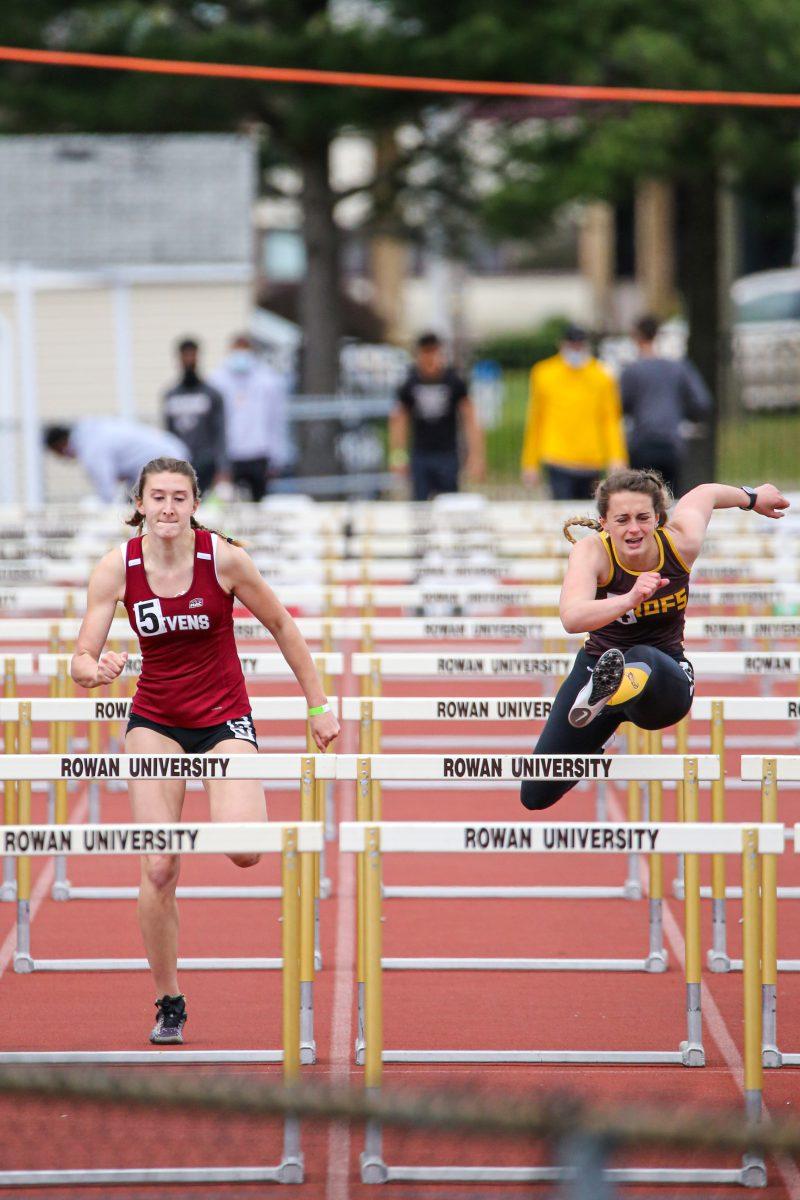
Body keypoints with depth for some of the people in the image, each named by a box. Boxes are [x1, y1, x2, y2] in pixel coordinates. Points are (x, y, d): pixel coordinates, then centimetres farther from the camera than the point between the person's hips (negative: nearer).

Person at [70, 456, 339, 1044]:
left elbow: (282, 626, -1)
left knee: (244, 850, -23)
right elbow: (82, 660, -10)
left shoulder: (224, 558, -14)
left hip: (224, 718, -1)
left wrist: (319, 705, 2)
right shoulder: (117, 568, -11)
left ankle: (245, 806, 16)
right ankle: (169, 1002, 9)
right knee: (158, 868, -9)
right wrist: (97, 669, -34)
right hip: (155, 723, 1)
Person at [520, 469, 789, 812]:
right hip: (597, 663, 1)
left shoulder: (680, 543, -14)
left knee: (643, 659, -41)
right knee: (536, 796, 4)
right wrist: (630, 600, -57)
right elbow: (571, 619, -41)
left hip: (665, 667, -1)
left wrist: (752, 497, 32)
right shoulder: (591, 552, -21)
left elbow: (703, 494, 11)